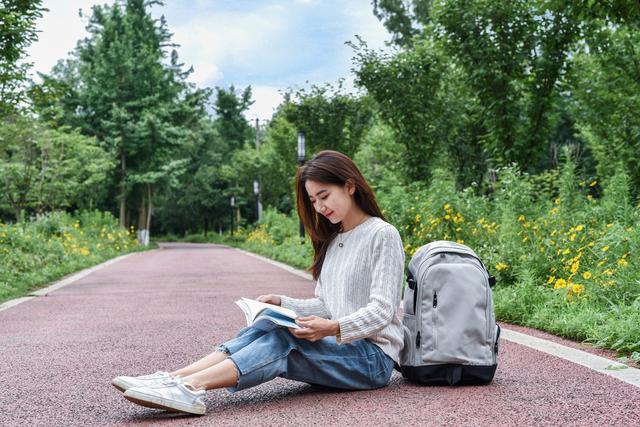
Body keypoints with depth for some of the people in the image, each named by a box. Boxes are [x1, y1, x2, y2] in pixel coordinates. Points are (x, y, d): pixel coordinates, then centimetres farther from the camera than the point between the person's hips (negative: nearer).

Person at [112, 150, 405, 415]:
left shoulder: (382, 235, -7)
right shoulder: (332, 241, 17)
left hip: (374, 355, -6)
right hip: (338, 347, 6)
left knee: (284, 338, -29)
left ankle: (191, 387, -44)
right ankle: (175, 379, -33)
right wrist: (281, 304, 0)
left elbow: (381, 311, -14)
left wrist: (333, 328, -30)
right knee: (260, 330, -18)